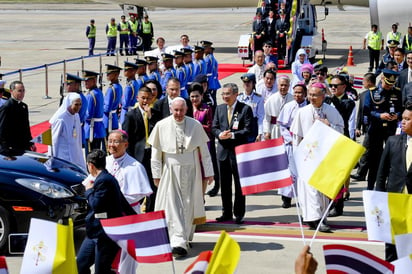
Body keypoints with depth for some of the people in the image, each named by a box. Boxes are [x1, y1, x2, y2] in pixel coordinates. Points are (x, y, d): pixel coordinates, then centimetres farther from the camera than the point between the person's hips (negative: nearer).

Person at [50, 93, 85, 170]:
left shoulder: (76, 116, 4)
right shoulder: (60, 119, -17)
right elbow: (54, 140, -11)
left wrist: (79, 152, 15)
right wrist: (55, 159, -7)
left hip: (75, 154, 7)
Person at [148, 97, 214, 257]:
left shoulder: (195, 125, -3)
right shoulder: (162, 126, -3)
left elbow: (204, 150, 3)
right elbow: (156, 152, 3)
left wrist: (209, 172, 4)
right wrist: (156, 174, 2)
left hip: (191, 171, 1)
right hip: (170, 170, -1)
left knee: (189, 205, 6)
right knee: (173, 206, -7)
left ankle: (185, 237, 22)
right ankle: (179, 242, -9)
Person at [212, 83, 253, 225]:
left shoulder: (245, 109, -4)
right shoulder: (220, 108, 11)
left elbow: (248, 129, -10)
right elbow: (214, 127, 9)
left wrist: (232, 135, -20)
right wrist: (220, 134, -12)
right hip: (223, 150, 5)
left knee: (239, 184, 1)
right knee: (224, 184, 10)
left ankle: (239, 214, 9)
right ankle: (226, 213, 19)